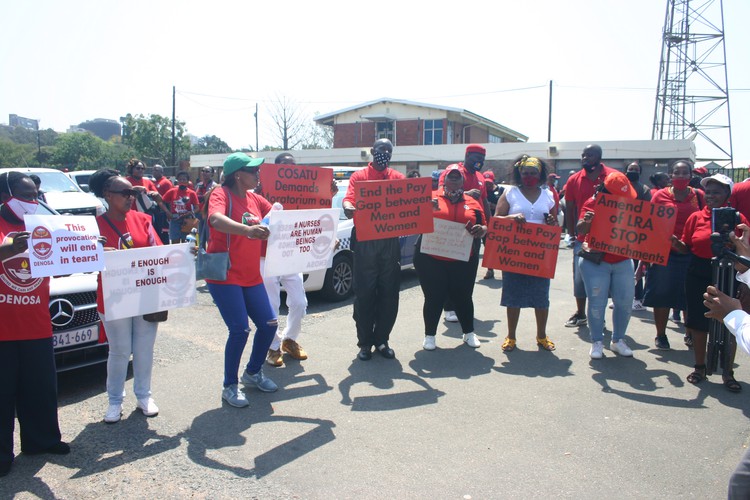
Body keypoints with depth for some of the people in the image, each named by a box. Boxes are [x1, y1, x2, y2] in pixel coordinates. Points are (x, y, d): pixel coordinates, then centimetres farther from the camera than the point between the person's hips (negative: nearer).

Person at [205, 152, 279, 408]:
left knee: (269, 324, 8)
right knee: (240, 330, -12)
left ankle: (253, 372, 31)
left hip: (251, 276, 8)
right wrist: (247, 230, -50)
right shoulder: (221, 194, -13)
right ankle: (230, 386, 9)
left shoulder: (253, 198, 9)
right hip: (224, 276, -7)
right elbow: (215, 219, -34)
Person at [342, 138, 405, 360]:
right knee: (364, 293, 0)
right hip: (365, 241, -2)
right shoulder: (359, 176, 6)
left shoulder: (398, 177, 14)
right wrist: (348, 207, -32)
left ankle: (382, 340, 19)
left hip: (391, 241, 3)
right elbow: (348, 200, -8)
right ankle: (365, 342, 12)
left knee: (389, 293, 5)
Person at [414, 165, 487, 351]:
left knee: (463, 296, 12)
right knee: (434, 298, 4)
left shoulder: (473, 203, 10)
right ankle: (429, 335, 20)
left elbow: (484, 227, 13)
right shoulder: (431, 197, 3)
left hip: (463, 260, 2)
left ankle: (469, 333, 31)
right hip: (431, 259, -2)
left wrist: (481, 230, -10)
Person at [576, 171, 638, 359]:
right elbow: (581, 231, -18)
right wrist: (585, 221, -40)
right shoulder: (593, 204, -9)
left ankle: (618, 340, 21)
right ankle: (597, 342, 10)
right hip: (596, 261, -4)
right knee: (597, 303, -2)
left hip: (622, 261, 4)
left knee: (625, 302, 5)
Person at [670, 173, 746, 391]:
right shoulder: (696, 217, 3)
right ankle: (700, 367, 25)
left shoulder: (737, 218, -1)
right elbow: (687, 247, 8)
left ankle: (727, 371, 20)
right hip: (698, 275, 1)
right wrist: (675, 243, -12)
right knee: (698, 323, 8)